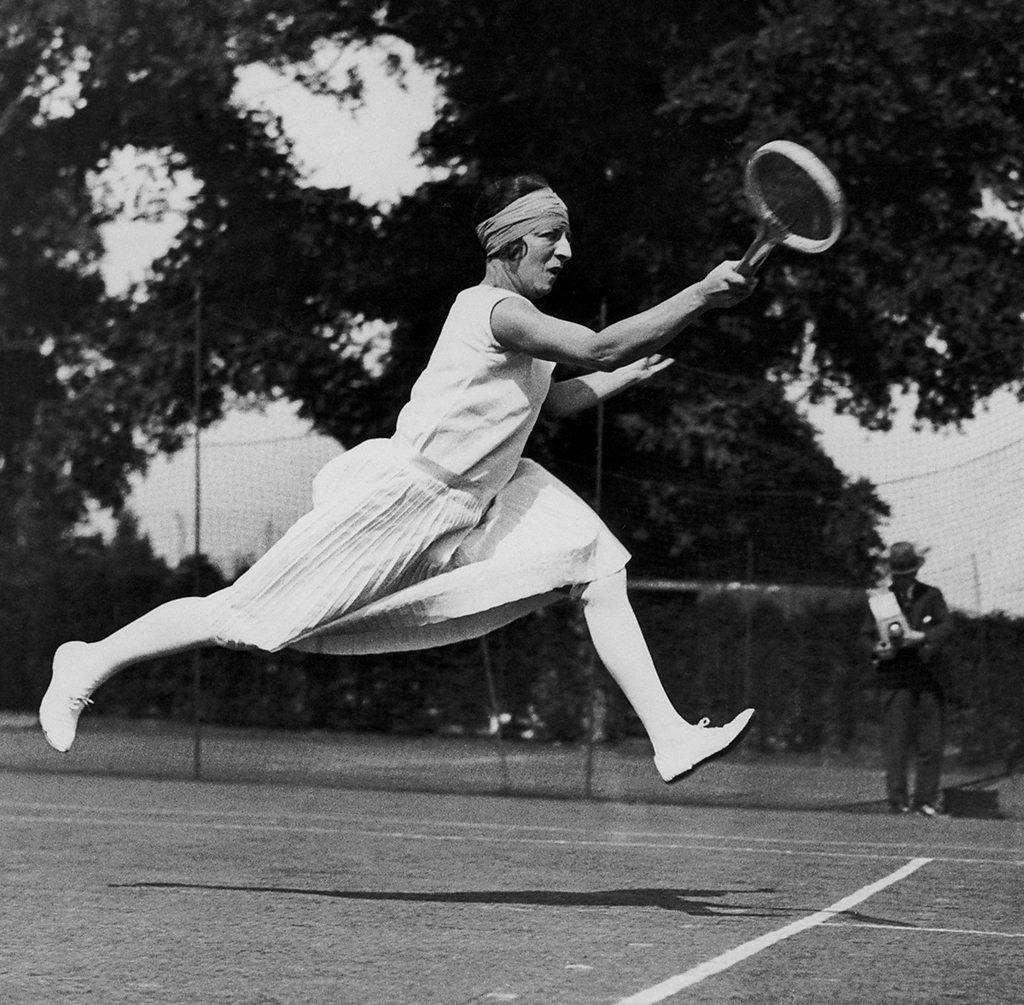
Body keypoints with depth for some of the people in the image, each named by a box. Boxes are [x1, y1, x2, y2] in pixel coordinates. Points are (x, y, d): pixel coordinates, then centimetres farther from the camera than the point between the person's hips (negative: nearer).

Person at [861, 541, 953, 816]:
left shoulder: (931, 595, 11)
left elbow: (946, 625, -3)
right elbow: (866, 635, 8)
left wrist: (922, 636, -21)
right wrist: (878, 649, -14)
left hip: (928, 676, 1)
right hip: (894, 677, -1)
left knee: (932, 742, 0)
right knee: (896, 741, -6)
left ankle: (925, 799, 7)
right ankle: (897, 799, -5)